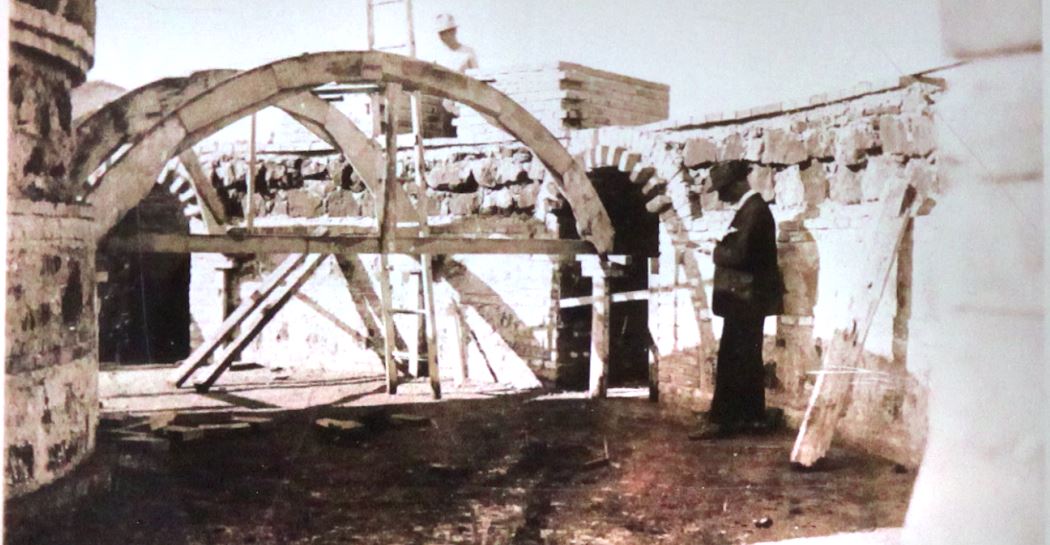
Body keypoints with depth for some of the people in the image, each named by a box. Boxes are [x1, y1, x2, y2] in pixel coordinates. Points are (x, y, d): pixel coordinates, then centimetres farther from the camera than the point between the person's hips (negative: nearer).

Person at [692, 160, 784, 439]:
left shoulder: (753, 210, -17)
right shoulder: (752, 207, 14)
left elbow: (739, 254, -24)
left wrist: (716, 252, -7)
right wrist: (722, 247, 1)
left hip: (745, 298, -10)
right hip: (749, 297, 10)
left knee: (731, 359, -8)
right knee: (747, 358, 14)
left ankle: (721, 420, -5)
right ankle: (752, 416, 21)